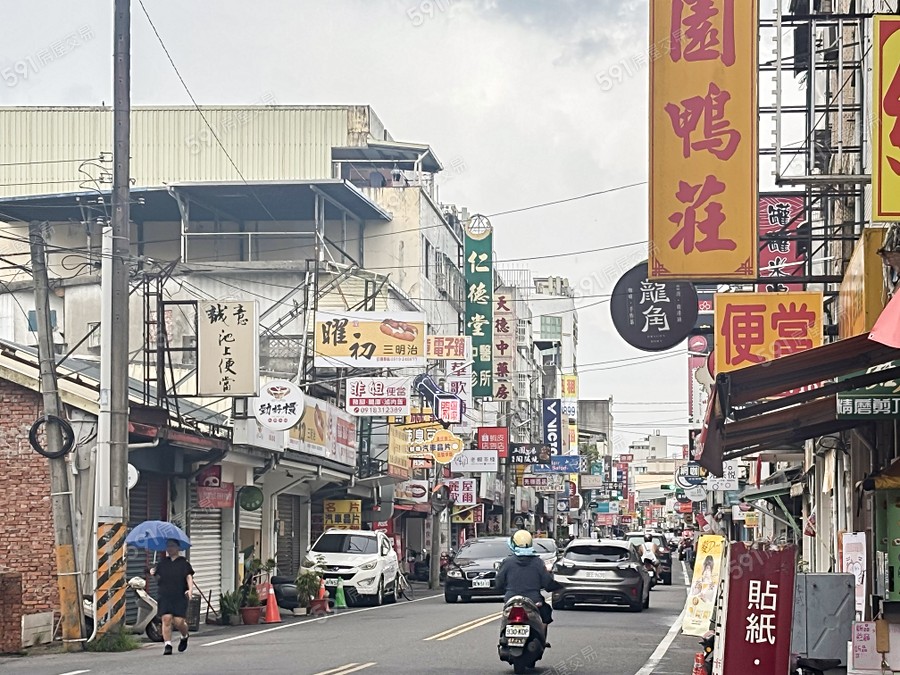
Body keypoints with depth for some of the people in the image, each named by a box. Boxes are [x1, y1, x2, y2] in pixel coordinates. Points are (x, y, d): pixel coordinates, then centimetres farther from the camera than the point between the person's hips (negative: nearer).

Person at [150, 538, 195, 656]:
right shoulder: (163, 562, 15)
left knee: (178, 621, -7)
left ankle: (184, 637, 25)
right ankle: (167, 645, -4)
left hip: (180, 597, -3)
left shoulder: (184, 562, 5)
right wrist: (153, 573, 3)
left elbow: (189, 577, -1)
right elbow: (158, 576, 25)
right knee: (166, 619, -10)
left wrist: (190, 589, -16)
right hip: (165, 597, 3)